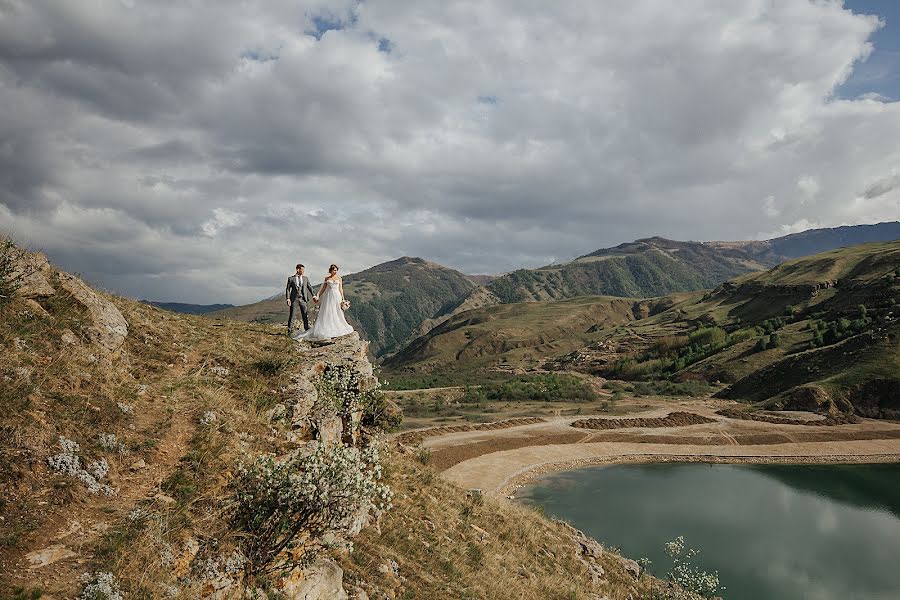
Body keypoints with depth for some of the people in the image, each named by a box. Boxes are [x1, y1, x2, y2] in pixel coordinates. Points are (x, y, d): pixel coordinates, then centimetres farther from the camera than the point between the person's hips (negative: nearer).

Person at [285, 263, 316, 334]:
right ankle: (289, 330, 15)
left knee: (305, 315, -1)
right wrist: (288, 298, -11)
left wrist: (313, 296, 0)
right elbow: (287, 289, -2)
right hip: (294, 299, -2)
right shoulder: (291, 278, -1)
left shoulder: (305, 278, 7)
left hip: (303, 299, 2)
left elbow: (309, 287, 10)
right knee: (291, 315, 5)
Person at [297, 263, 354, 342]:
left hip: (337, 296, -1)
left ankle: (337, 329, 8)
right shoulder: (327, 278, 10)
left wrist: (343, 299, 0)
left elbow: (341, 289, 5)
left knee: (337, 313, 0)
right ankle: (327, 330, -4)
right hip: (328, 296, 1)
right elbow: (323, 288, 13)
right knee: (326, 313, -5)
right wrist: (318, 296, 8)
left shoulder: (339, 278, 8)